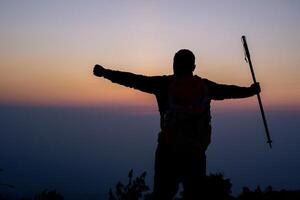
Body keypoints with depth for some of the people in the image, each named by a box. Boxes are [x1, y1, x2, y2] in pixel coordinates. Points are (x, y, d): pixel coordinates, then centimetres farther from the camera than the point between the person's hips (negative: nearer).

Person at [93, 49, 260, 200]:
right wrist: (251, 90, 39)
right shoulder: (205, 86, 5)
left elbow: (134, 80, 0)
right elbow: (229, 91, 20)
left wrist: (105, 72, 10)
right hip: (196, 152, 2)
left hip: (168, 151, -2)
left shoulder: (165, 84, -3)